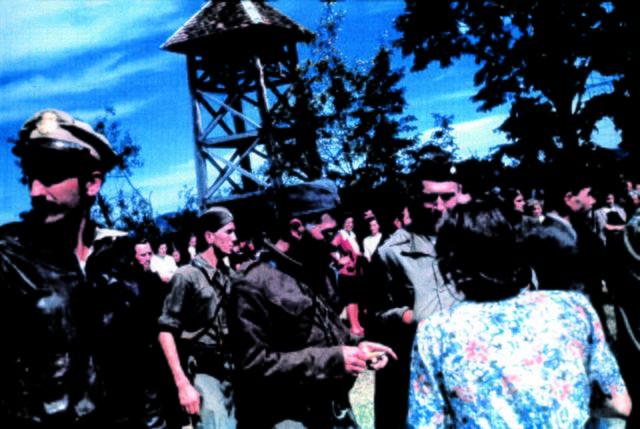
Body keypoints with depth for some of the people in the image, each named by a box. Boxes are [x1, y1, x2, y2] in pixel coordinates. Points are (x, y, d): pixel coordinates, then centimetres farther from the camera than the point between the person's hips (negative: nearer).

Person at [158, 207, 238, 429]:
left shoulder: (229, 275, 9)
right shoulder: (187, 276, -8)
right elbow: (166, 331, -10)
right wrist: (183, 384, -16)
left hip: (230, 370, 6)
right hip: (201, 371, -6)